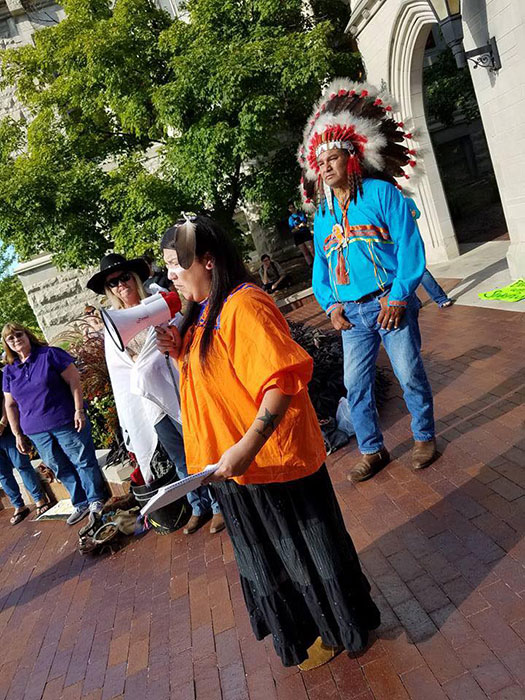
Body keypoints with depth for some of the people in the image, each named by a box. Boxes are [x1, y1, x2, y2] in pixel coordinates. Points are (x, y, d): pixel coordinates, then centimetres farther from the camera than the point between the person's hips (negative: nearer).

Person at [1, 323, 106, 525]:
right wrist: (18, 434, 9)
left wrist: (79, 410, -15)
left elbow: (74, 380, -8)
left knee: (83, 462, 2)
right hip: (36, 432, 5)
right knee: (61, 470, 11)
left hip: (66, 423, -4)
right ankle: (80, 504, 24)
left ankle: (96, 500, 18)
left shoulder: (50, 354, -5)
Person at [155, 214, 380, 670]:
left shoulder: (243, 305, -22)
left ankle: (339, 628, 37)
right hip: (236, 463, 10)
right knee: (266, 548, 24)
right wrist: (181, 353, 0)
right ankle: (301, 629, 48)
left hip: (271, 459, -10)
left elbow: (283, 379, -30)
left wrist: (248, 447, -32)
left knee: (305, 546, 12)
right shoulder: (205, 312, 9)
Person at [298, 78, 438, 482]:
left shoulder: (381, 192, -4)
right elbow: (320, 264, 14)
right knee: (356, 384, 7)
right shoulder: (323, 211, 12)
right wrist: (330, 304, 0)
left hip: (389, 303, -5)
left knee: (410, 374, 5)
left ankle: (425, 437, 28)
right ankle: (372, 451, 24)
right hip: (351, 313, 5)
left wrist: (399, 296, -16)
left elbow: (409, 244, -9)